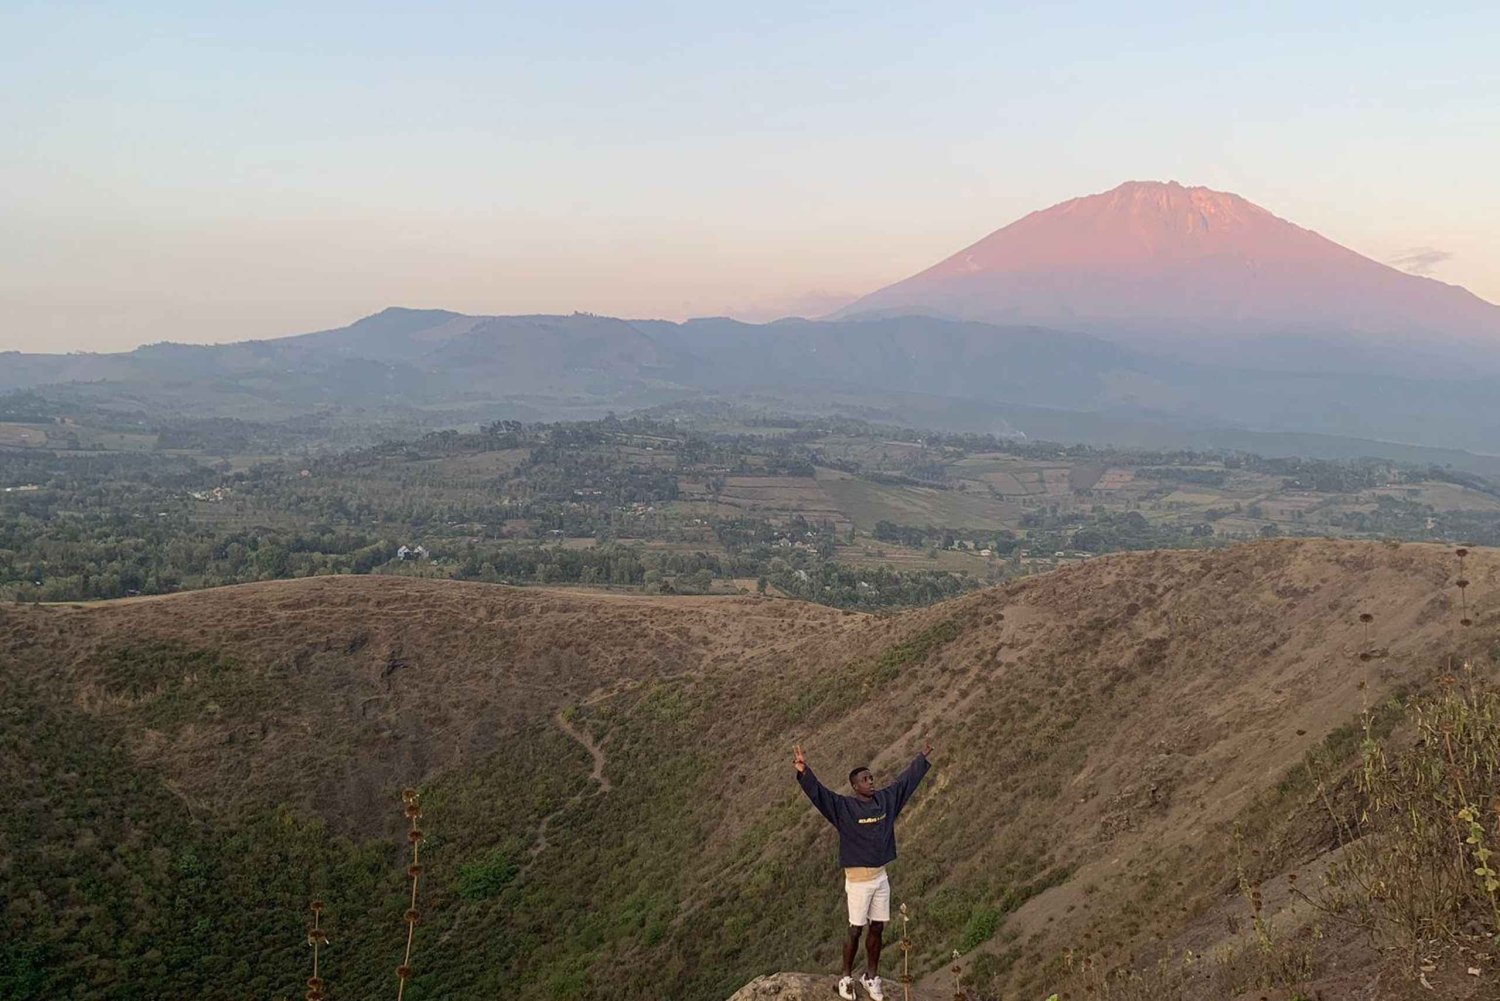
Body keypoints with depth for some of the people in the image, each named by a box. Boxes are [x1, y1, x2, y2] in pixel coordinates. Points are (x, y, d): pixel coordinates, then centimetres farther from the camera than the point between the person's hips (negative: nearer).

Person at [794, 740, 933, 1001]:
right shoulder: (844, 807, -13)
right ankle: (846, 978, 17)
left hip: (881, 876, 5)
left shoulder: (885, 799, 3)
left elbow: (906, 780, 17)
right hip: (858, 879, -5)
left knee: (877, 929, 12)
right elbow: (818, 793, -27)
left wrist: (922, 758, 24)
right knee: (856, 930, 2)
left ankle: (871, 977, 26)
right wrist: (804, 772, -45)